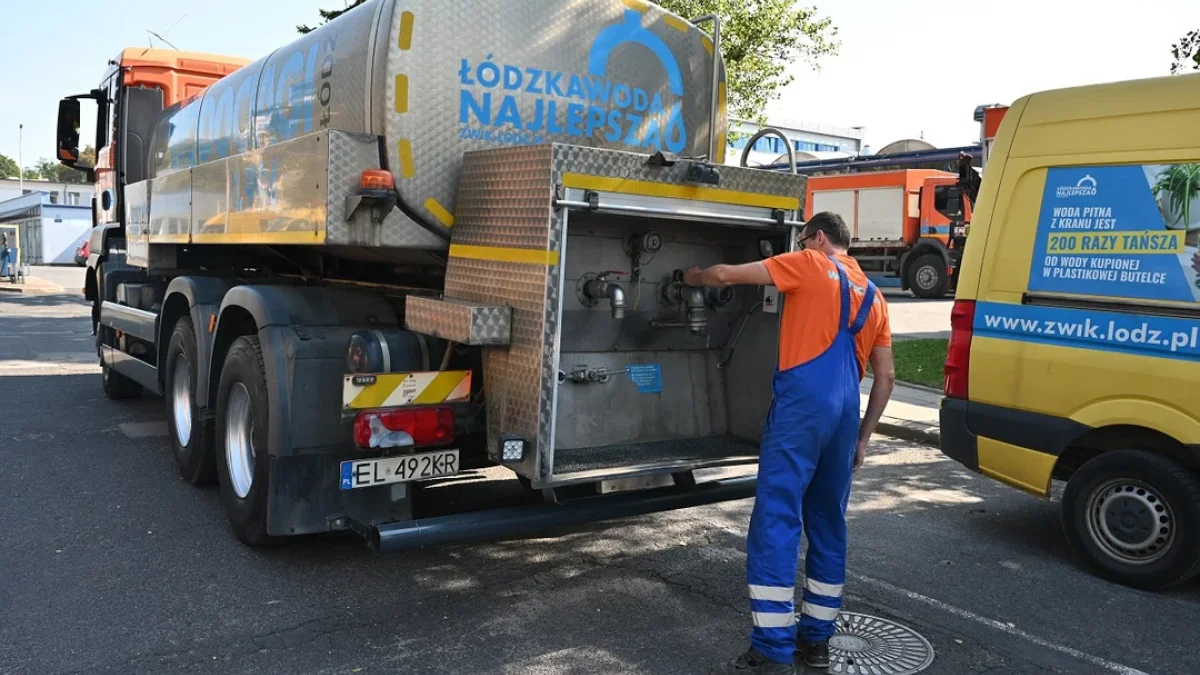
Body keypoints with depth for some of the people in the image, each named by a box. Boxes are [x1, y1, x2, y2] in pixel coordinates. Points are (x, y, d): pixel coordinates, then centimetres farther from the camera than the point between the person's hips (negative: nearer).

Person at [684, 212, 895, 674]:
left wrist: (694, 277, 26)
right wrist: (862, 438, 24)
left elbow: (727, 275, 5)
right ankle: (816, 638, 23)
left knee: (775, 522, -7)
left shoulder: (810, 265, 7)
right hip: (845, 412, 7)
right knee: (828, 523, 15)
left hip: (802, 405, -7)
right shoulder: (873, 296, 24)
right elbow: (885, 376, 21)